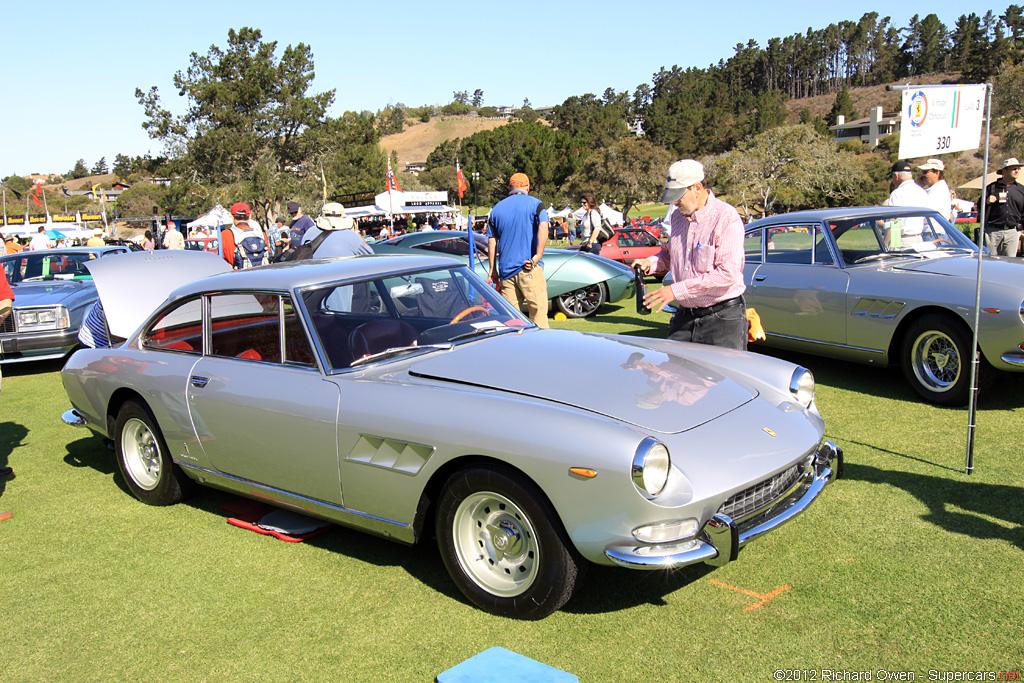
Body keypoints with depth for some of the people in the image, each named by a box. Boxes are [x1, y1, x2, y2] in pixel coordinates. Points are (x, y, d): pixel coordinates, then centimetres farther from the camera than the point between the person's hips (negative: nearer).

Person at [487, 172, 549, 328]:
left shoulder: (497, 208, 13)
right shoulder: (535, 204, 2)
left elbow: (492, 241, 12)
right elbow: (543, 229, -14)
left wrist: (493, 269, 15)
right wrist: (537, 257, -15)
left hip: (506, 270, 4)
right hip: (529, 269, -4)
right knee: (538, 311, -1)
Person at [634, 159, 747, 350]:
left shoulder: (726, 217, -13)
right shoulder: (678, 217, 10)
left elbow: (728, 273, -21)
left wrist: (677, 290, -21)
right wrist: (651, 263, 3)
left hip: (723, 319, -6)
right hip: (685, 316, 6)